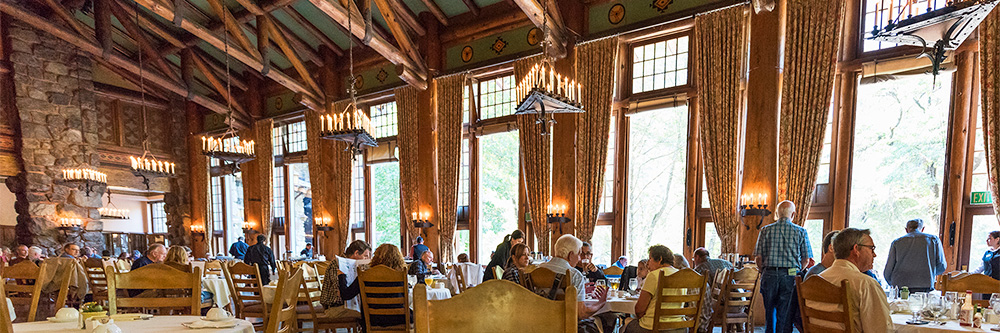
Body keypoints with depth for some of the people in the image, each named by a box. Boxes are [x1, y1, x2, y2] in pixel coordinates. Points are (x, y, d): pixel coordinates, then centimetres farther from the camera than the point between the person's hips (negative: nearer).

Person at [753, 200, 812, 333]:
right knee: (785, 314, 5)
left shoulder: (766, 230, 1)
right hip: (790, 276, 0)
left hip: (769, 275, 0)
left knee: (769, 312, 13)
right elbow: (806, 260, 4)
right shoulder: (801, 231, 2)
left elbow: (759, 258, -1)